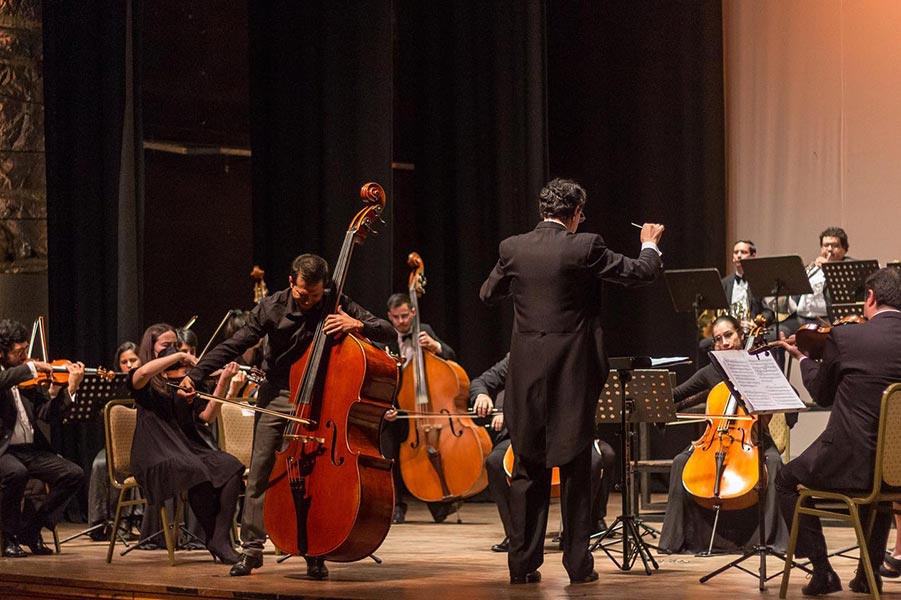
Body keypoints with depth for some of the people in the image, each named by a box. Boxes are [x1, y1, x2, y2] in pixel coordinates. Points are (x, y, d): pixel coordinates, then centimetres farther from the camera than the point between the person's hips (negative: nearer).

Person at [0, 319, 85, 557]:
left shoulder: (27, 378, 13)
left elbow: (48, 415, 9)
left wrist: (70, 388, -3)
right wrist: (32, 367, -21)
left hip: (30, 449, 6)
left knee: (74, 474, -12)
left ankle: (30, 528, 2)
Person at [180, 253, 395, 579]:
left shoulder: (336, 305, -10)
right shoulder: (272, 307, -9)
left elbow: (388, 332, -10)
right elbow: (233, 346, -9)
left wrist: (358, 325, -30)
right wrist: (195, 375, -19)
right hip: (277, 396, 1)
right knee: (260, 470, -1)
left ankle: (315, 553, -1)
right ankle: (252, 548, 8)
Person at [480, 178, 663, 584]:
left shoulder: (513, 248, 0)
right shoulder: (584, 247, -9)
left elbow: (488, 294, 16)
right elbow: (641, 273, -1)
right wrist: (649, 244, 20)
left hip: (527, 372, 3)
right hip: (573, 371, -3)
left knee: (527, 470, 9)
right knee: (575, 470, 5)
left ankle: (523, 563, 8)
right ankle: (578, 563, 7)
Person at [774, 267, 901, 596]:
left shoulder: (844, 337, -9)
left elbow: (822, 394, 6)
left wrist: (803, 359, 24)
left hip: (850, 463, -4)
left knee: (786, 481, 25)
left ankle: (822, 571, 16)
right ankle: (869, 574, 34)